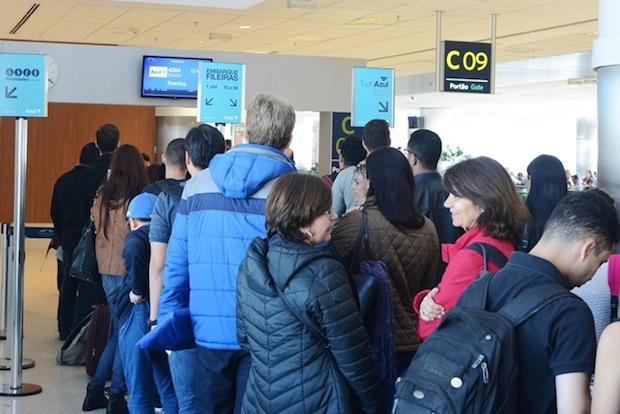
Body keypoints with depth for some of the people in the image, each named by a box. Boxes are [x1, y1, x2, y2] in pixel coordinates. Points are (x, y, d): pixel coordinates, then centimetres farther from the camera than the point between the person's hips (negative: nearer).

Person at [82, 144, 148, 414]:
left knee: (118, 331, 18)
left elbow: (98, 227, 11)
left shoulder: (103, 196, 3)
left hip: (107, 270, 6)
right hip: (129, 270, -6)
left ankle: (96, 390, 20)